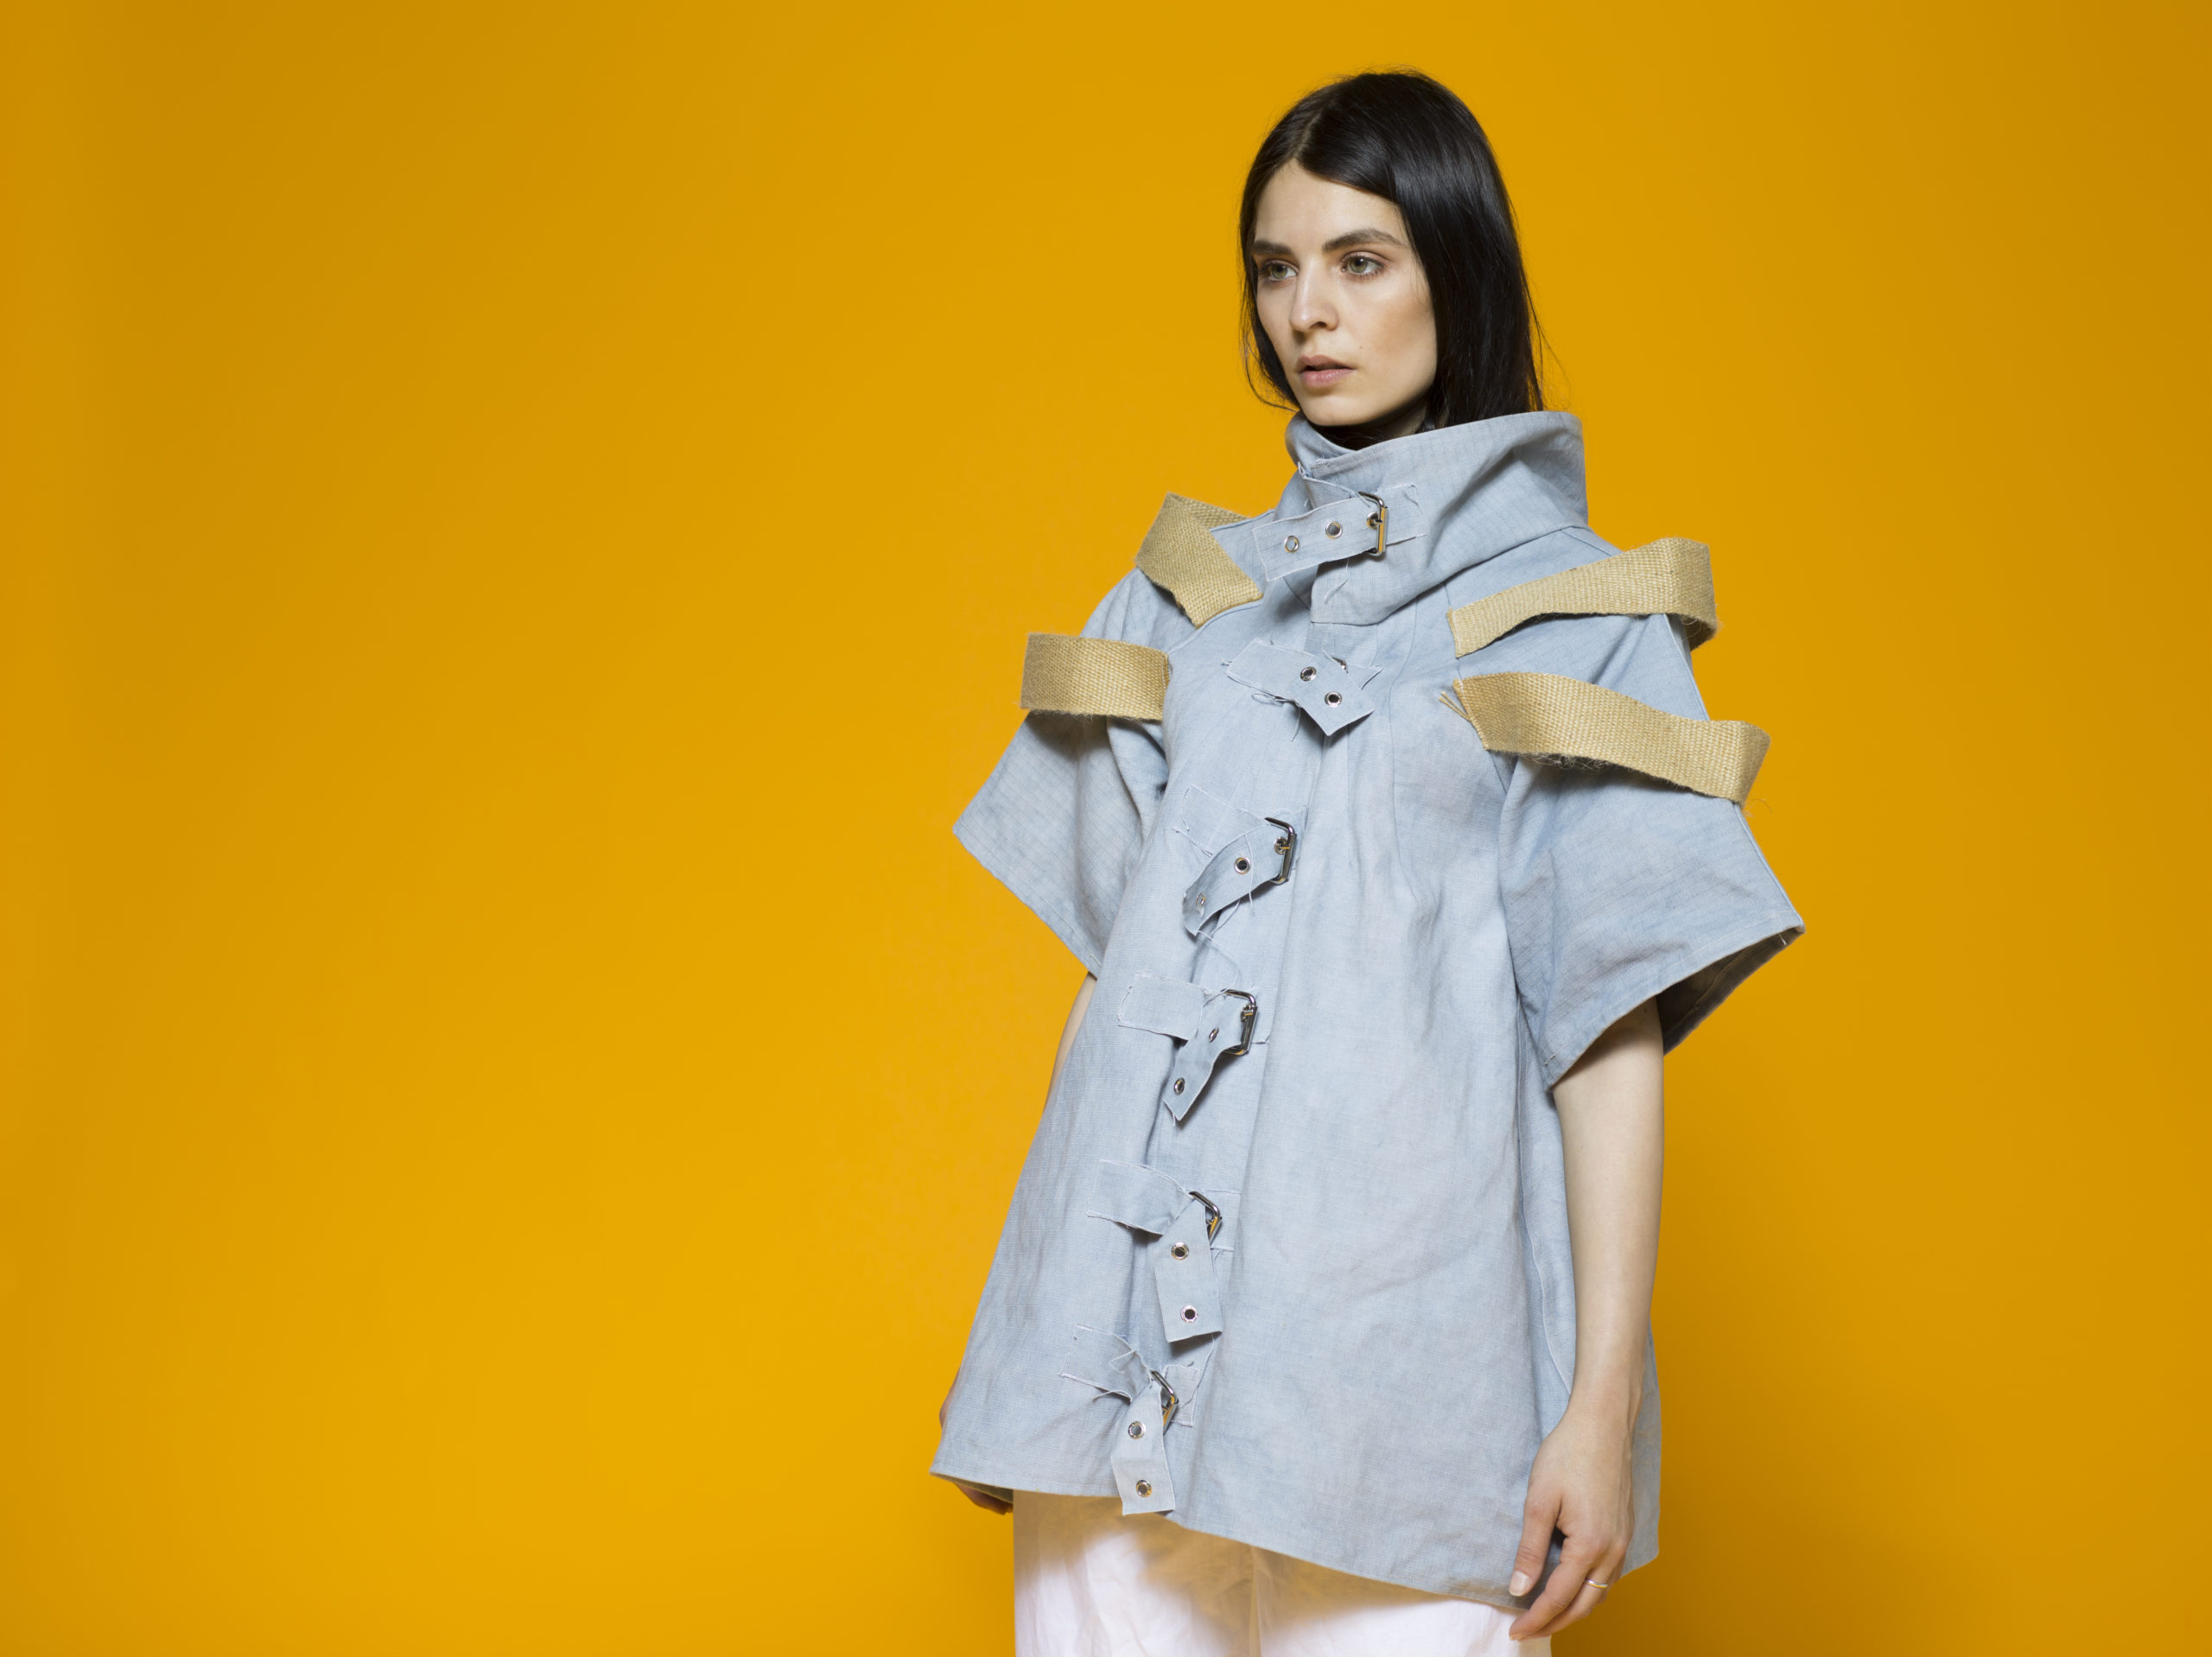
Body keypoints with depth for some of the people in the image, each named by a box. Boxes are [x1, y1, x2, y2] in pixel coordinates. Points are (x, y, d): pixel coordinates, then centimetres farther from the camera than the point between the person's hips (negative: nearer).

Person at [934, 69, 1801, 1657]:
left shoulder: (1577, 615, 2)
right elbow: (1115, 947, 15)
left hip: (1393, 1321, -3)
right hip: (1127, 1316, 4)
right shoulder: (1191, 587, 14)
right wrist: (1020, 1328, 12)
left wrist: (1604, 1399, -9)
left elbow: (1613, 1028, -3)